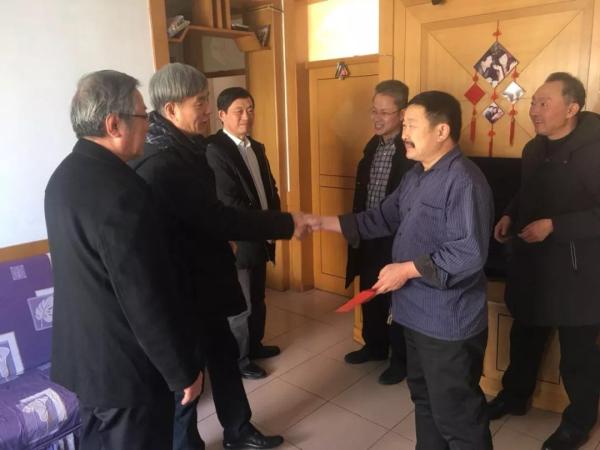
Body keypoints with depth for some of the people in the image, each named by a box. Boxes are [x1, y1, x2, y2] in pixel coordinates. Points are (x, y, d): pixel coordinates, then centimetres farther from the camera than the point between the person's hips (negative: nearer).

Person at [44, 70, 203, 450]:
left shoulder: (65, 175, 3)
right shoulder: (120, 189, -27)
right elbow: (146, 299, -26)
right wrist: (183, 370, -14)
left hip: (82, 352, 9)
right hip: (125, 364, -9)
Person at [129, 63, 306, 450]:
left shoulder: (181, 149, 6)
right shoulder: (162, 164, -27)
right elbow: (218, 219, -26)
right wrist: (286, 223, -18)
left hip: (201, 278, 10)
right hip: (183, 287, -10)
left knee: (224, 353, 22)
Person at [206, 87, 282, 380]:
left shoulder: (256, 147, 11)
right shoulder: (215, 150, -18)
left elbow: (269, 187, 16)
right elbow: (229, 203, -24)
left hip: (260, 236, 8)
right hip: (238, 241, -8)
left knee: (257, 298, 22)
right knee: (241, 305, 6)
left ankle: (254, 345, 41)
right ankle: (238, 359, 26)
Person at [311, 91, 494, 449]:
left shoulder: (464, 181, -22)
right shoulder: (416, 176, 10)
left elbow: (469, 255, -27)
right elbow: (384, 218, 12)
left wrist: (408, 269, -21)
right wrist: (322, 223, 6)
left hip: (448, 322, -9)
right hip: (417, 314, 10)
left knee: (455, 414, 7)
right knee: (424, 399, 25)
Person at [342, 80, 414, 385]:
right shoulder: (373, 145, 6)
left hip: (398, 238, -7)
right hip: (369, 235, 7)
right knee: (370, 295, 20)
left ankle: (402, 359, 30)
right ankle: (375, 346, 42)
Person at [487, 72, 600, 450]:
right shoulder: (534, 149, 6)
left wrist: (554, 226, -25)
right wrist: (511, 216, 2)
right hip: (531, 262, 7)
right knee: (525, 337, 21)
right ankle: (515, 396, 41)